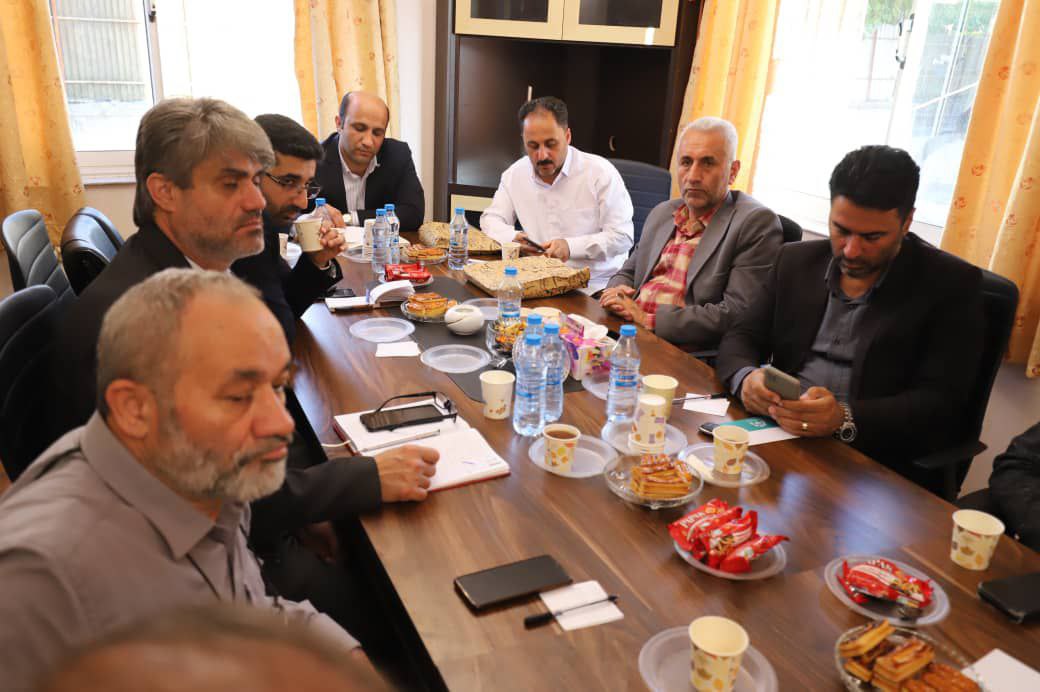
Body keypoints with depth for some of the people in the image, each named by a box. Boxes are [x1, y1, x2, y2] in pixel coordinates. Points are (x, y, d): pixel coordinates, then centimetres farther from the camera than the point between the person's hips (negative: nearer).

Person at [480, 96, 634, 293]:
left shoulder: (601, 172, -7)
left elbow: (622, 237, -9)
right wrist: (512, 238, -8)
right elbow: (491, 218, 15)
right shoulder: (515, 174, 7)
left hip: (596, 286, -4)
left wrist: (571, 247, -22)